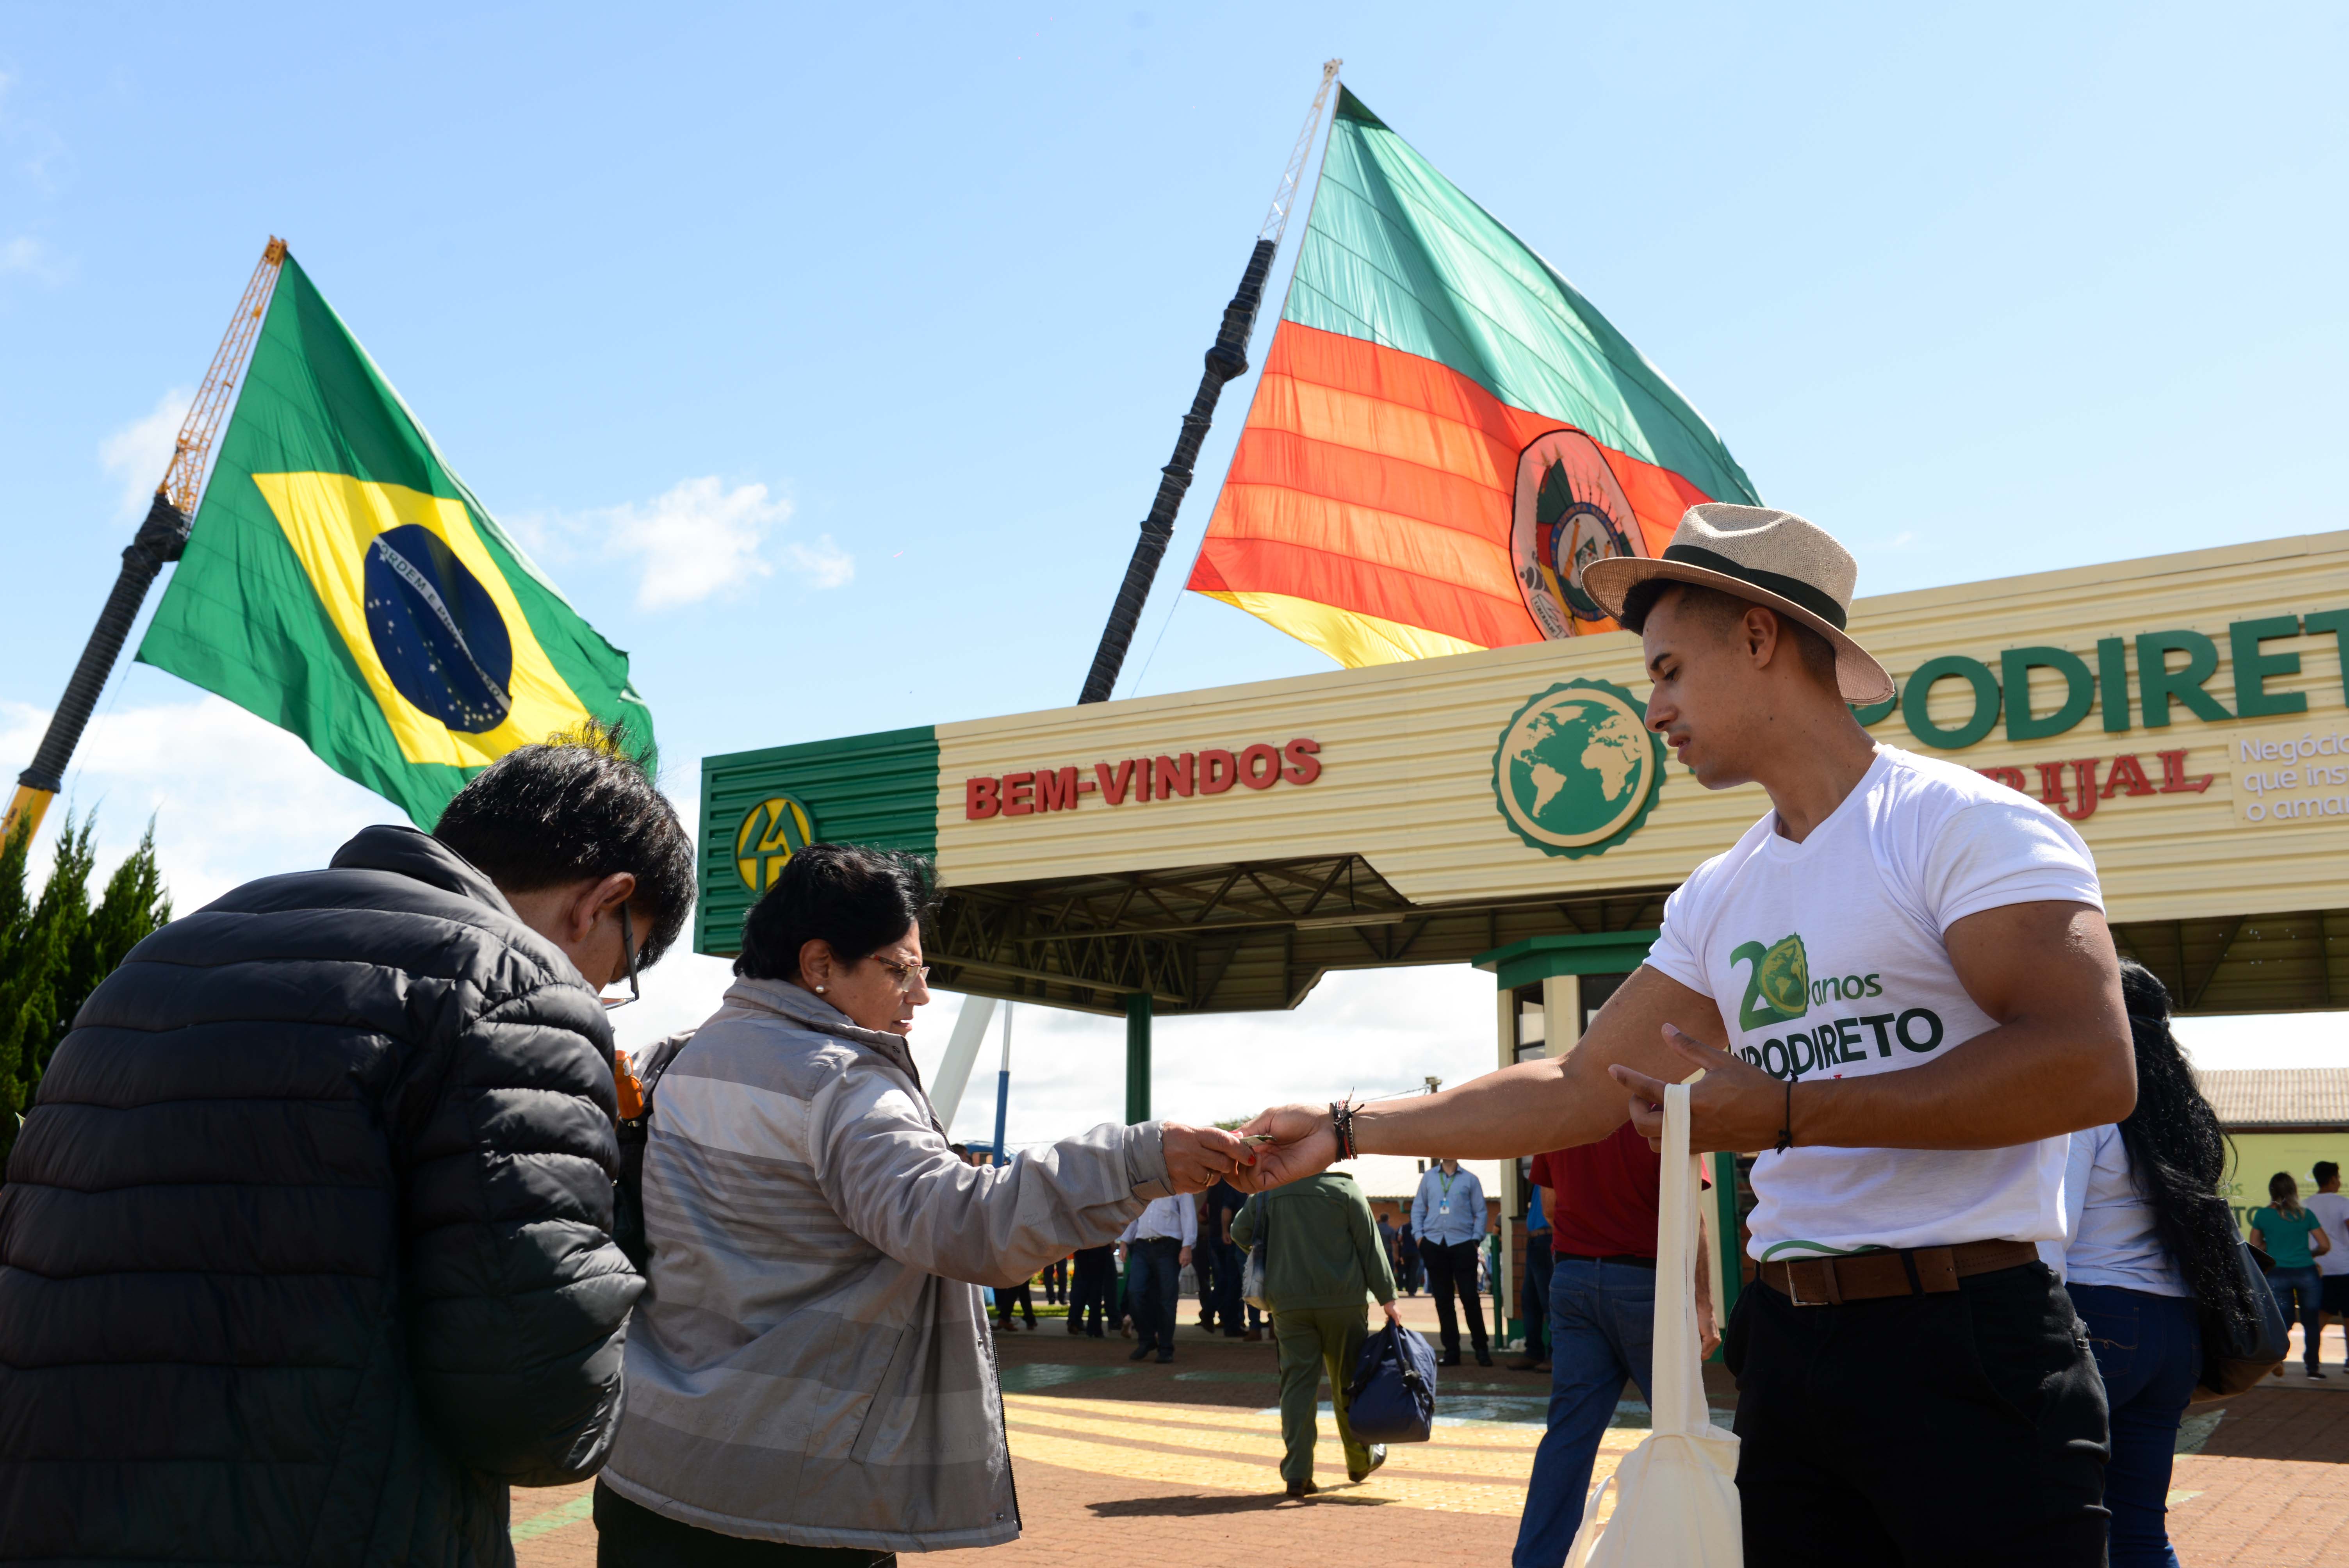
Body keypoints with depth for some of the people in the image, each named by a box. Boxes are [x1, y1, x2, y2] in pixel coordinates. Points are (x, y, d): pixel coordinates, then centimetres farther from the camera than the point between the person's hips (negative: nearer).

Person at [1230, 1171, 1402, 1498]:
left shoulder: (1269, 1191, 2)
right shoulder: (1345, 1189, -5)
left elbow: (1239, 1231, 10)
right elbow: (1370, 1245, -3)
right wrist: (1387, 1296, 0)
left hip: (1288, 1302, 2)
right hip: (1342, 1299, -1)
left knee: (1297, 1382, 1)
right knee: (1348, 1380, 13)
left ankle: (1297, 1473, -6)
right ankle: (1360, 1460, 27)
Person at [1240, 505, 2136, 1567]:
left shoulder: (1963, 824, -9)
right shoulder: (1719, 901, 14)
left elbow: (2092, 1069, -21)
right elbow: (1578, 1090, 17)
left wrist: (1784, 1111, -22)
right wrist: (1346, 1131, 14)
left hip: (1971, 1355, -6)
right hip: (1791, 1350, 7)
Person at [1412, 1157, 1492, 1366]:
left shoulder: (1470, 1180, 4)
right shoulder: (1429, 1178, 10)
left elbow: (1480, 1212, 4)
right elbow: (1418, 1208, 12)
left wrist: (1476, 1239, -5)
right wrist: (1419, 1235, 1)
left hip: (1462, 1244, -2)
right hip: (1434, 1244, 2)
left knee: (1470, 1298, -3)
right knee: (1443, 1300, 6)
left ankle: (1481, 1349, 7)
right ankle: (1451, 1350, 13)